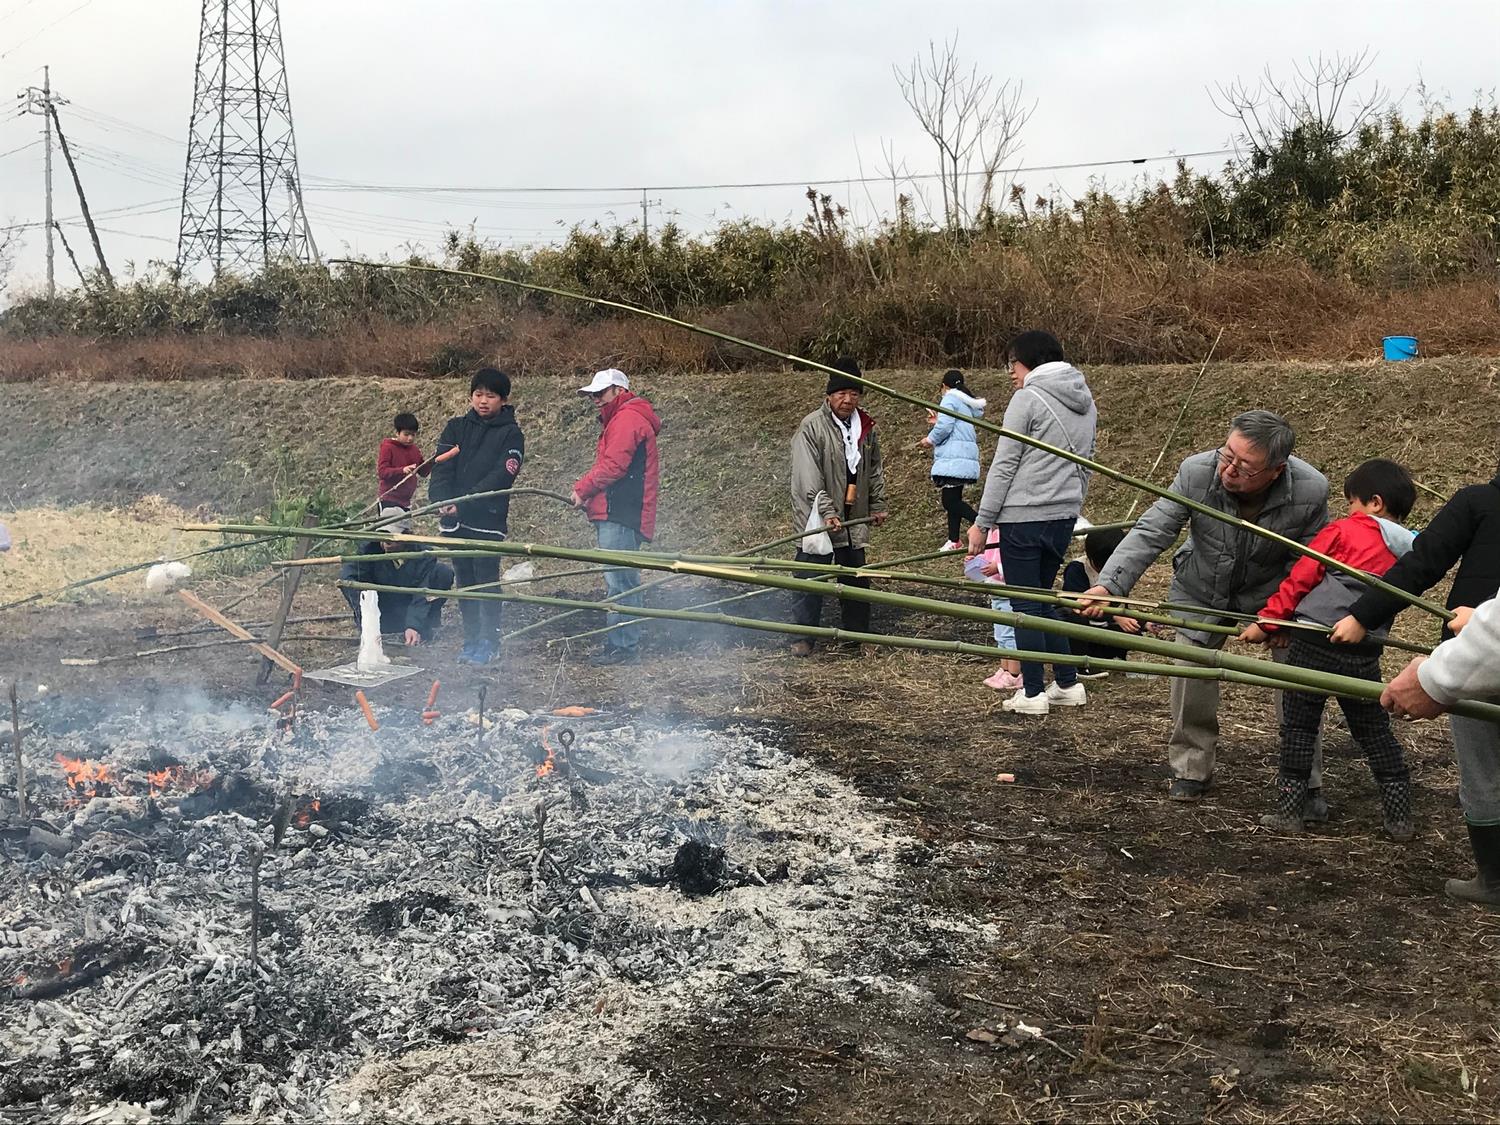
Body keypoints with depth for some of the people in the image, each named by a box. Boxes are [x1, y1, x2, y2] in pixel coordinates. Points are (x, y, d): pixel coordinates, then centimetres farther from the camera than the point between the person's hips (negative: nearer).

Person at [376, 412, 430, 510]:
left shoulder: (414, 449, 11)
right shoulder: (388, 448, -7)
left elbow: (423, 472, 13)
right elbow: (382, 472, -16)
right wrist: (402, 470, -31)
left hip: (405, 501, 6)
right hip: (389, 501, -6)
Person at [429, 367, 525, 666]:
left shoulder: (511, 434, -1)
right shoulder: (456, 428, 11)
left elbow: (500, 477, -12)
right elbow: (442, 467, 1)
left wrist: (464, 504, -21)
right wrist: (442, 501, -17)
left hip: (488, 520, -4)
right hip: (454, 520, 4)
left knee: (487, 582, -4)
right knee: (465, 582, 10)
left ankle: (489, 644, 4)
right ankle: (471, 642, 17)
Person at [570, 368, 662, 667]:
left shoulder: (627, 419, -9)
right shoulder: (618, 419, 26)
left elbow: (613, 465, -17)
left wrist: (583, 489, -7)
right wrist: (588, 492, 10)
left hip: (619, 515, -11)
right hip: (617, 514, 11)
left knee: (619, 581, -11)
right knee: (622, 581, 11)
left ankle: (624, 647, -10)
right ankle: (622, 645, 14)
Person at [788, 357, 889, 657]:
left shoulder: (865, 427, 10)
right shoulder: (811, 427, -12)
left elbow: (875, 470, 22)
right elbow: (809, 477, -18)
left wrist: (878, 505, 18)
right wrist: (827, 512, -24)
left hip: (854, 520, 6)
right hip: (817, 520, -6)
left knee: (857, 577, 12)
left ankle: (858, 633, 24)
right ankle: (803, 637, 5)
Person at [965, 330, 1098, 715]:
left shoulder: (1028, 398, -9)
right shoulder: (1086, 401, 15)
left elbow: (1003, 466, -11)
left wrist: (982, 522, -8)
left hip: (1024, 517, -7)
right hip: (1063, 517, 8)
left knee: (1026, 605, 0)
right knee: (1041, 600, 18)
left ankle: (1032, 694, 4)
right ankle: (1068, 685, 19)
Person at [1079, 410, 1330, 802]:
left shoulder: (1310, 491, -30)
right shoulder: (1196, 472, -31)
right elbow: (1150, 532, -28)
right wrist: (1109, 584, -41)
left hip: (1273, 593, -1)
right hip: (1202, 590, 1)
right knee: (1191, 675, -2)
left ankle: (1307, 782, 13)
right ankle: (1191, 769, 19)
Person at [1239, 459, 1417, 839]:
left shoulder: (1343, 531, -2)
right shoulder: (1410, 555, 13)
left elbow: (1300, 577, -3)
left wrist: (1267, 623, 3)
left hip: (1313, 641, -4)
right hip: (1364, 654, 4)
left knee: (1298, 726, 7)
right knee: (1375, 733, 15)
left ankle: (1290, 810, 9)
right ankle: (1399, 817, 17)